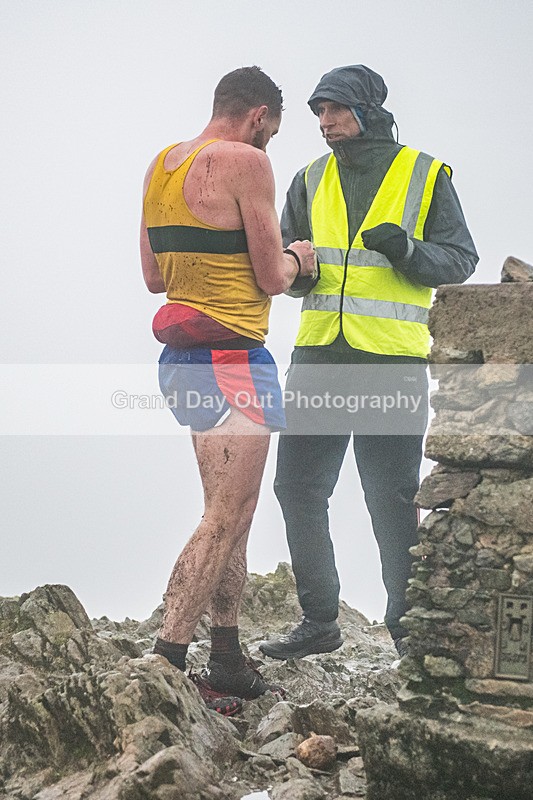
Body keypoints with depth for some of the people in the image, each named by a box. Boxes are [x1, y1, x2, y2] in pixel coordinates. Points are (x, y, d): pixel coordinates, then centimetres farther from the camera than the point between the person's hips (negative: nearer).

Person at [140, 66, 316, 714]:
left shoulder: (160, 166, 13)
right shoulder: (246, 162, -12)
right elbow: (271, 279, -11)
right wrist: (295, 258, 10)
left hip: (183, 358, 9)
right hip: (232, 359, -9)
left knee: (230, 514, 16)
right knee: (225, 520, -6)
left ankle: (227, 660, 23)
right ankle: (162, 665, -7)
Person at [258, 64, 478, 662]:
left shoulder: (425, 175, 2)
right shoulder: (311, 180, 13)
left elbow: (460, 260, 1)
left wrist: (406, 249, -17)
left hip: (391, 362, -4)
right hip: (318, 357, 5)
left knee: (392, 500, 1)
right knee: (298, 488, 5)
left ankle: (407, 623, 16)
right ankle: (319, 620, 19)